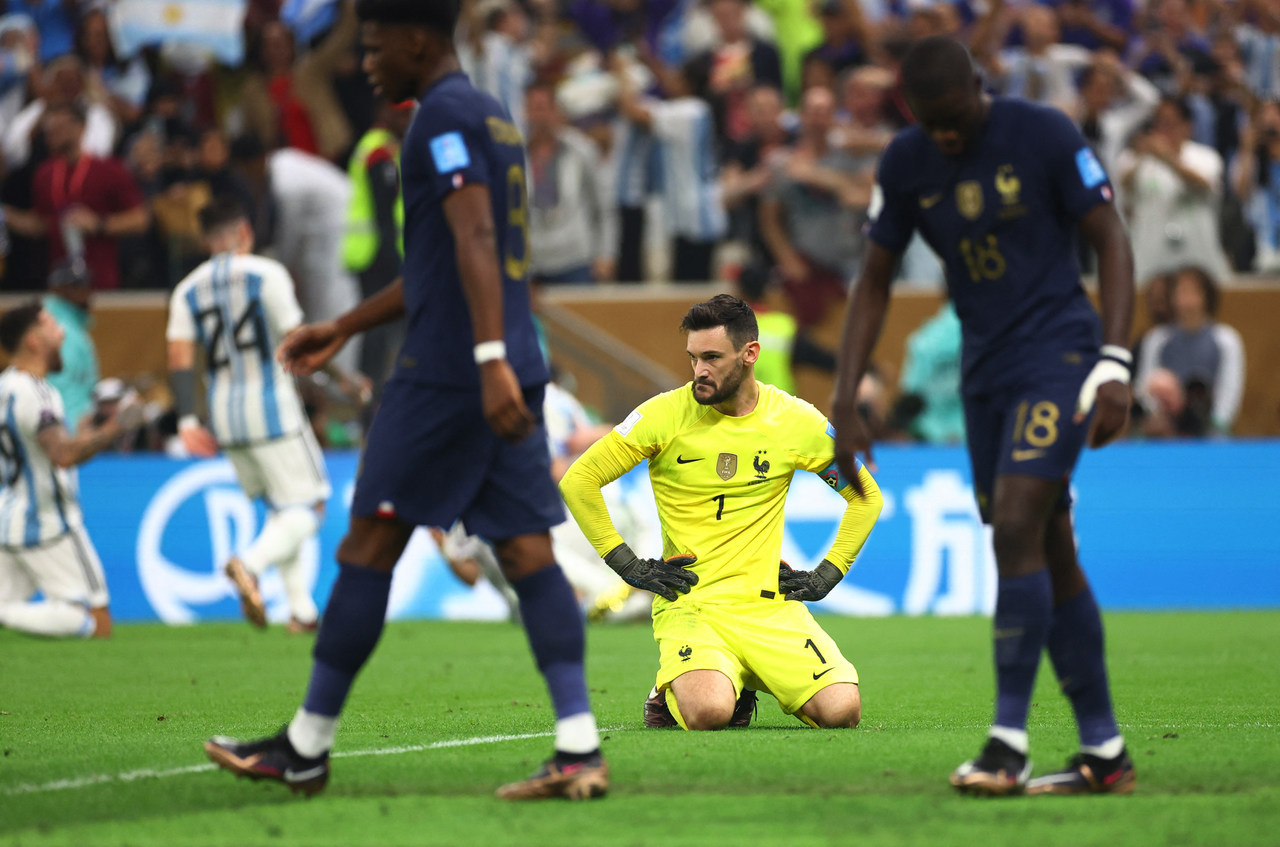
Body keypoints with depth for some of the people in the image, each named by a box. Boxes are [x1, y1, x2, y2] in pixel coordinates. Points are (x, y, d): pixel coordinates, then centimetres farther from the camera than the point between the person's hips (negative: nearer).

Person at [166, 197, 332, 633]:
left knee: (280, 508, 18)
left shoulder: (187, 291, 7)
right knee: (308, 507, -2)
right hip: (271, 403, -6)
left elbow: (179, 358, -2)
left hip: (223, 411, 6)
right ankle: (251, 563, -30)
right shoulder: (266, 274, -6)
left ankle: (301, 608, 11)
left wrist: (187, 420, -4)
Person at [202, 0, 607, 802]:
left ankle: (306, 746, 8)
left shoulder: (445, 117, -8)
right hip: (513, 373, 9)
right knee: (529, 550, 1)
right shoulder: (494, 117, 22)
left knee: (369, 546, 0)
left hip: (447, 370, -9)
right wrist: (344, 329, 34)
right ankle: (580, 750, -10)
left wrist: (491, 360, -30)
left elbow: (475, 239, -21)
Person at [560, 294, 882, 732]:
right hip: (690, 605, -3)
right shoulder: (665, 414, -4)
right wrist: (629, 565, -2)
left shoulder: (795, 420, 2)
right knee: (708, 713, -33)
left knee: (842, 711, -18)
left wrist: (827, 574, 6)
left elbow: (866, 496, 16)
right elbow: (578, 481, 1)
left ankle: (747, 682, 14)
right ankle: (671, 691, 6)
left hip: (770, 605, 3)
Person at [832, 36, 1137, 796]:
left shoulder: (1044, 136, -10)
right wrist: (848, 404, 3)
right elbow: (875, 284, 10)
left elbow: (1111, 242, -6)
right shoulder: (906, 164, 3)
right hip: (985, 372, 5)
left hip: (1058, 357, -5)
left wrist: (1114, 363, -15)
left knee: (1016, 532, -19)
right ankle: (1105, 753, 10)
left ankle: (1008, 743, -18)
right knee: (1050, 559, 6)